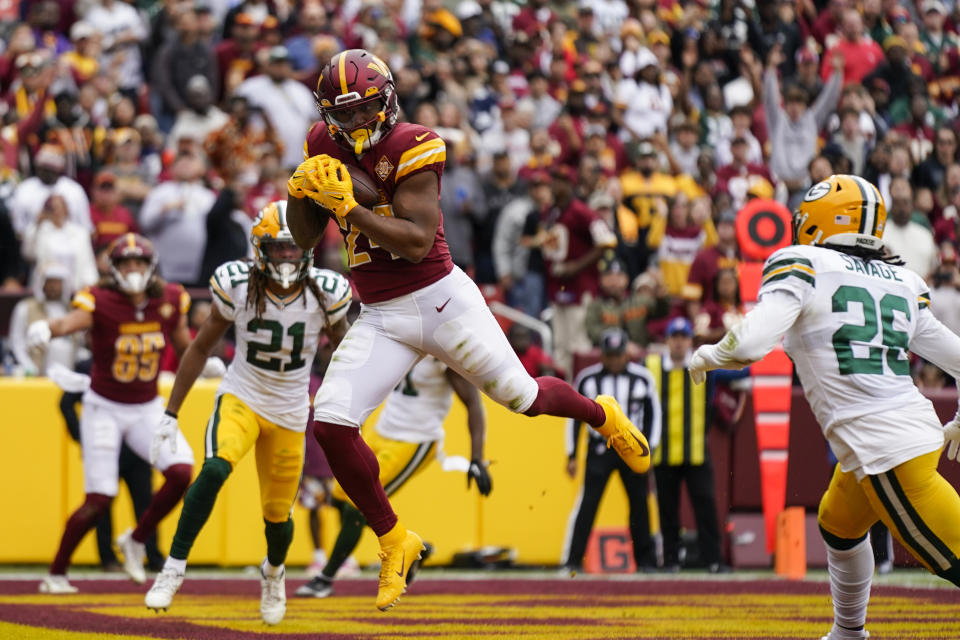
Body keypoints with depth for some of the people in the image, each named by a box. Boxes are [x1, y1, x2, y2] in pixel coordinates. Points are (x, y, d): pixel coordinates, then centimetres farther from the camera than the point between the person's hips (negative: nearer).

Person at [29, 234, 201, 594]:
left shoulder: (169, 301, -3)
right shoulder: (100, 302, -17)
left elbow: (184, 345, 14)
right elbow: (71, 321, -39)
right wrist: (45, 329, -60)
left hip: (147, 410, 4)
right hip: (104, 409, -4)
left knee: (181, 472, -17)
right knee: (99, 500, -9)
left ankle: (136, 541, 7)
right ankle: (56, 574, 9)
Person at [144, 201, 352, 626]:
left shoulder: (325, 294, -13)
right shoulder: (238, 287, -15)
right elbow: (201, 348, -2)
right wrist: (170, 415, -2)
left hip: (289, 413, 1)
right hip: (241, 398, -1)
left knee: (278, 514, 7)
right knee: (215, 470, -30)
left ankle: (273, 571, 43)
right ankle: (173, 569, -21)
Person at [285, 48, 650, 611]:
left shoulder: (411, 148, -17)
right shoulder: (328, 146, 1)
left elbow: (416, 242, -25)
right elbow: (304, 238, 8)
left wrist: (347, 206, -31)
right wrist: (301, 194, -12)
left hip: (440, 300, -5)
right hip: (380, 319, 5)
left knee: (525, 398, 7)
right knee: (332, 425, -11)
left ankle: (602, 416, 43)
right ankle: (395, 542, 6)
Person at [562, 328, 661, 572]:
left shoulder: (643, 378, -1)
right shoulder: (587, 378, 0)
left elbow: (653, 415, 6)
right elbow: (575, 417, 6)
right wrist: (572, 456, 3)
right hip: (599, 449, -1)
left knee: (640, 504, 3)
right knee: (587, 504, -9)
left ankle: (645, 560, 14)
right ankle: (571, 561, -8)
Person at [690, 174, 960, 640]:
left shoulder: (801, 265, -4)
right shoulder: (903, 282, 14)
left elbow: (748, 344, -16)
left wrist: (705, 356, 4)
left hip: (887, 452, -8)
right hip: (919, 426, 8)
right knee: (838, 527, 31)